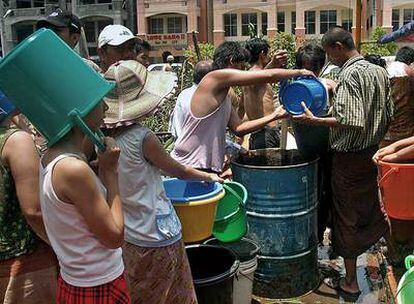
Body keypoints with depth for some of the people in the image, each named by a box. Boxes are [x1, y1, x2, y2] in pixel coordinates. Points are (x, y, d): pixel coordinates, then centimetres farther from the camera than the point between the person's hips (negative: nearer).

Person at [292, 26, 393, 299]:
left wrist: (314, 120, -24)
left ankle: (350, 283, 16)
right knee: (374, 210, 22)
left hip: (349, 157, -8)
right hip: (374, 152, 8)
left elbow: (351, 121, -28)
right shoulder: (379, 72, 8)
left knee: (347, 217, 4)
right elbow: (389, 115, 12)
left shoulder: (350, 74, -18)